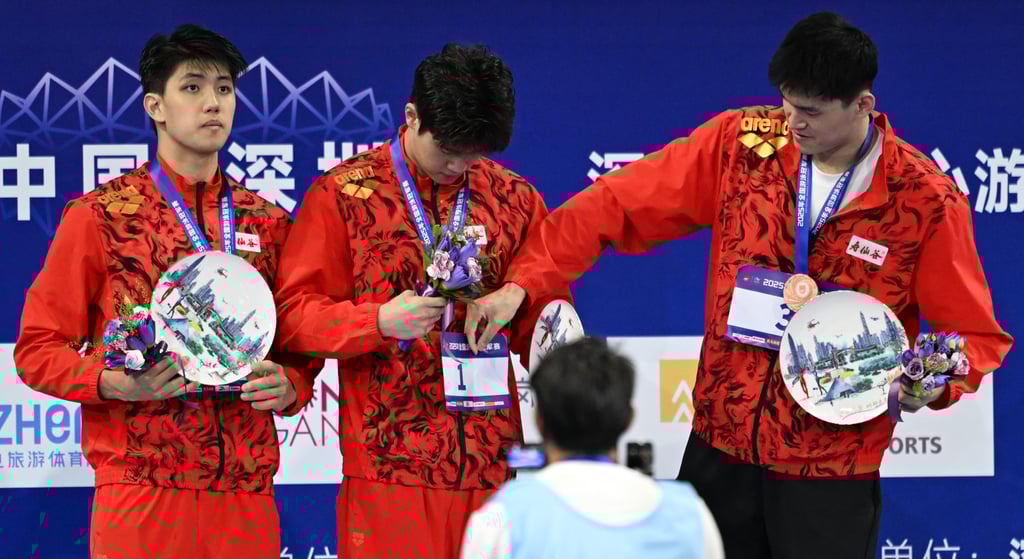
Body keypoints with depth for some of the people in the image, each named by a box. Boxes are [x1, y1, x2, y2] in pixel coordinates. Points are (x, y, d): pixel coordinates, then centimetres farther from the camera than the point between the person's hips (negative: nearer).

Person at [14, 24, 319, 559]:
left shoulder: (268, 224, 13)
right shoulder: (98, 216, 1)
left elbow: (301, 351, 19)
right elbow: (38, 349, 1)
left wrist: (289, 385, -4)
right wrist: (116, 381, -17)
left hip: (247, 493, 3)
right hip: (139, 494, -3)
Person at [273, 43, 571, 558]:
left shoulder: (515, 198, 11)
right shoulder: (342, 193, 2)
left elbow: (543, 311, 17)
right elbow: (294, 314, -3)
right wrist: (379, 321, -18)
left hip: (492, 461, 3)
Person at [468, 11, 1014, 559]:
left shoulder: (927, 202, -11)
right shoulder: (741, 144, -5)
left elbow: (974, 333, -1)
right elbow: (617, 203, -3)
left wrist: (936, 385, -21)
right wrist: (524, 283, -12)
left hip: (831, 471, -3)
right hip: (721, 445, 3)